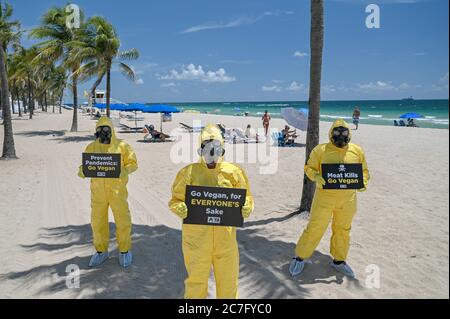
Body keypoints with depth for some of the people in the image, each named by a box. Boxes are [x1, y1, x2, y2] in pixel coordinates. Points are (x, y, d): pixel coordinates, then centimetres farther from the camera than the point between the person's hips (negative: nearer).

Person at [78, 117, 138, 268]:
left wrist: (124, 171, -21)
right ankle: (101, 251, 31)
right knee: (98, 221, 12)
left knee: (123, 220, 4)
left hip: (117, 189, -3)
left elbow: (132, 163, -1)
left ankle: (124, 250, 24)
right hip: (98, 191, 3)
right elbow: (85, 164, 10)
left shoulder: (121, 146, -3)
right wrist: (82, 171, -12)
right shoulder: (91, 147, 5)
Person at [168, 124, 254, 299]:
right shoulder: (189, 172, -5)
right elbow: (175, 200, 1)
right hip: (197, 238, -1)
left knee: (228, 281, 18)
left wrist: (246, 209, -16)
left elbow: (246, 199, 5)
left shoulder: (233, 172, -1)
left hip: (225, 238, 2)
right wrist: (181, 209, -20)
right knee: (196, 280, 15)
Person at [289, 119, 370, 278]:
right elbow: (309, 168, 0)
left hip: (348, 199, 4)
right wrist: (316, 176, -21)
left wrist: (363, 182, -8)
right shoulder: (321, 150, -6)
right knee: (315, 228, 1)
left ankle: (339, 260, 38)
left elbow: (364, 170, 12)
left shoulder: (357, 151, 2)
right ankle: (300, 257, 20)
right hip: (325, 196, -3)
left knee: (343, 229, 18)